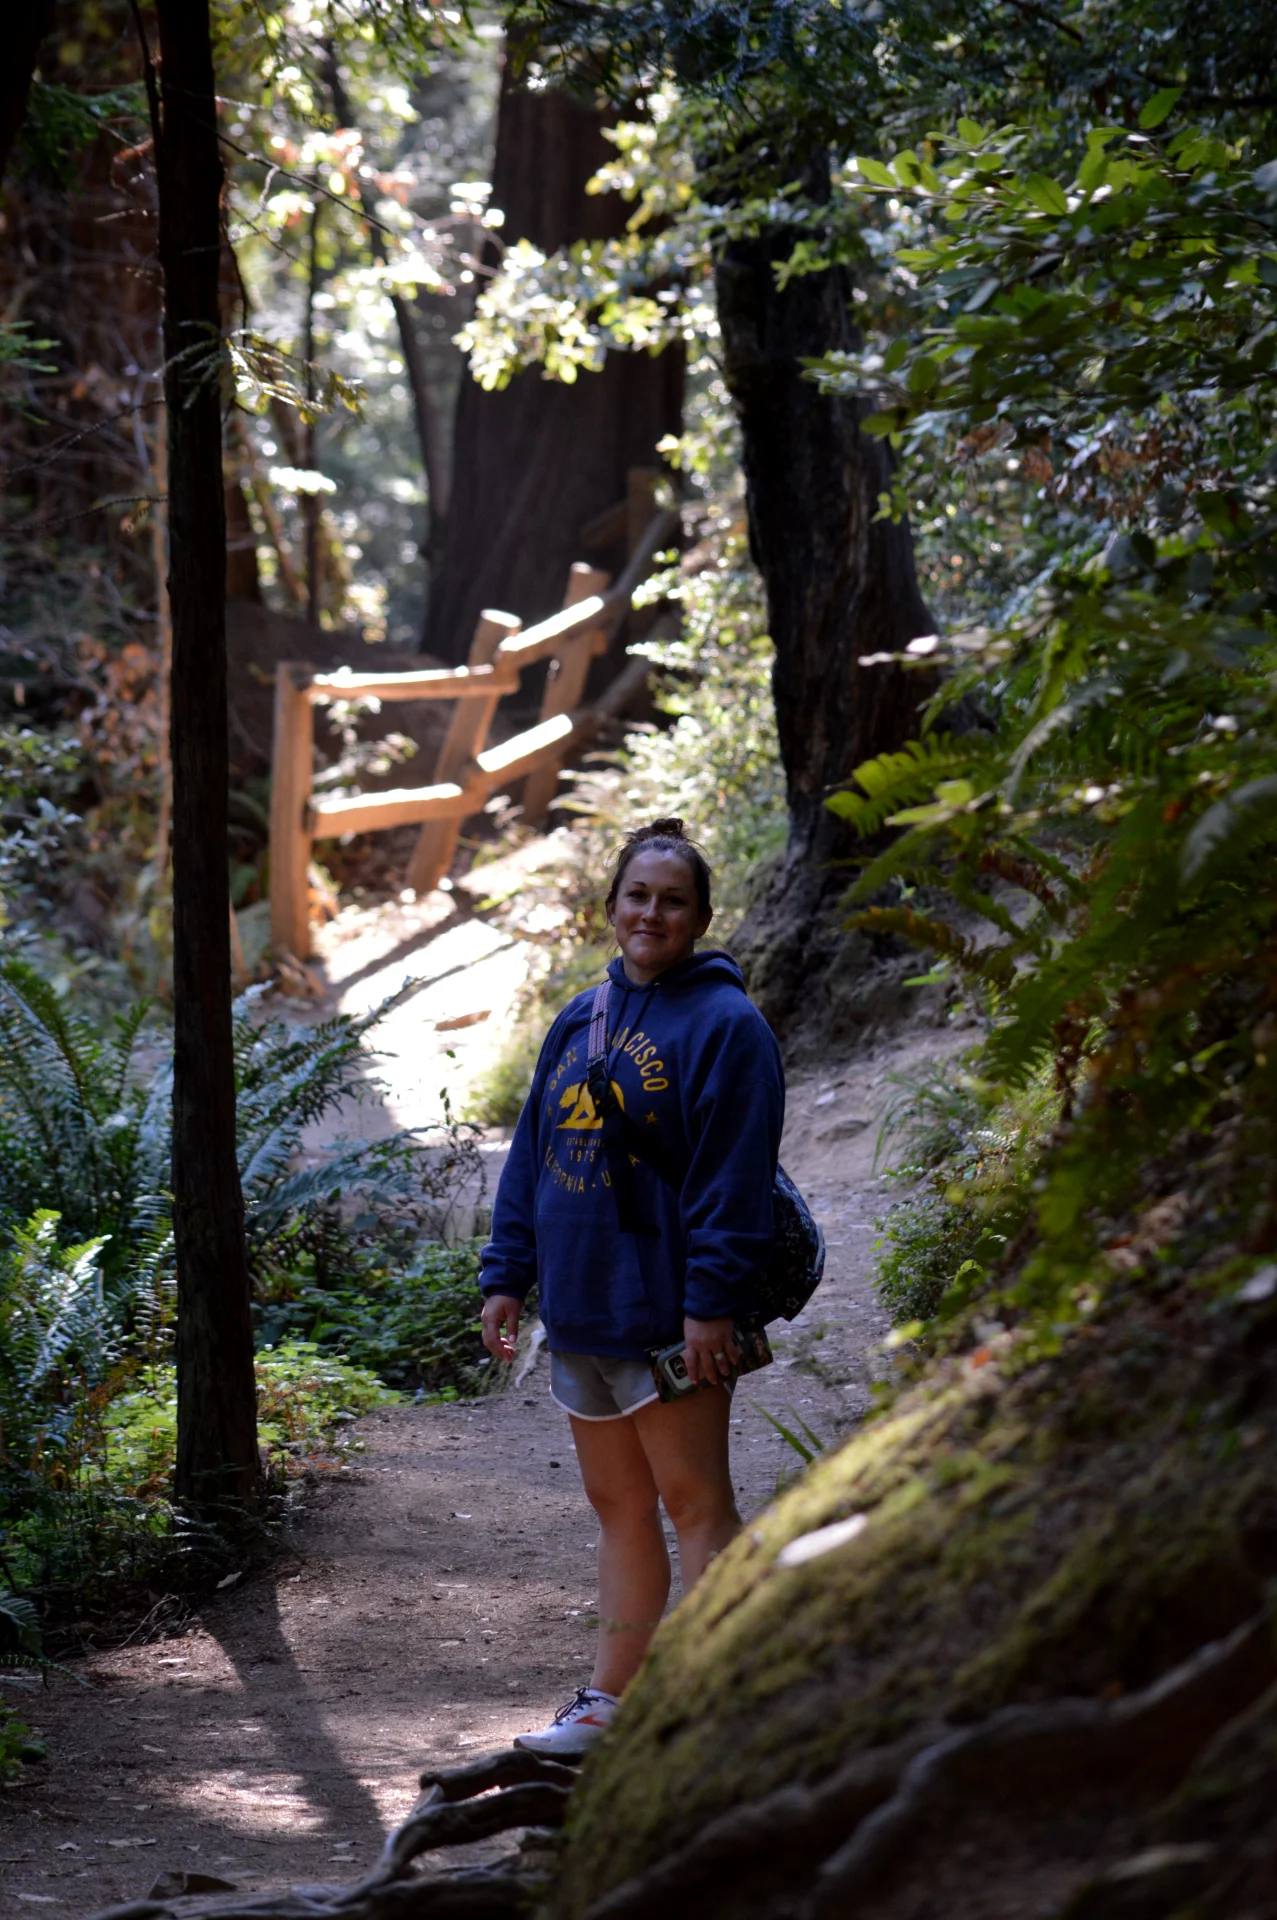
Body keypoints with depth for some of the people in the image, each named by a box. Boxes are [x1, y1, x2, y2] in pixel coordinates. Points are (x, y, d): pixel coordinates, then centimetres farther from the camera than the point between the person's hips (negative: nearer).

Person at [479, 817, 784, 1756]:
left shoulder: (724, 1024, -8)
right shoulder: (581, 1021, 15)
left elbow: (734, 1174, -14)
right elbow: (532, 1154, 19)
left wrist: (711, 1300, -19)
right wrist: (506, 1275, 13)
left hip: (668, 1311, -8)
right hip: (582, 1308, 8)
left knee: (693, 1500, -5)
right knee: (618, 1504, 13)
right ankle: (612, 1703, 19)